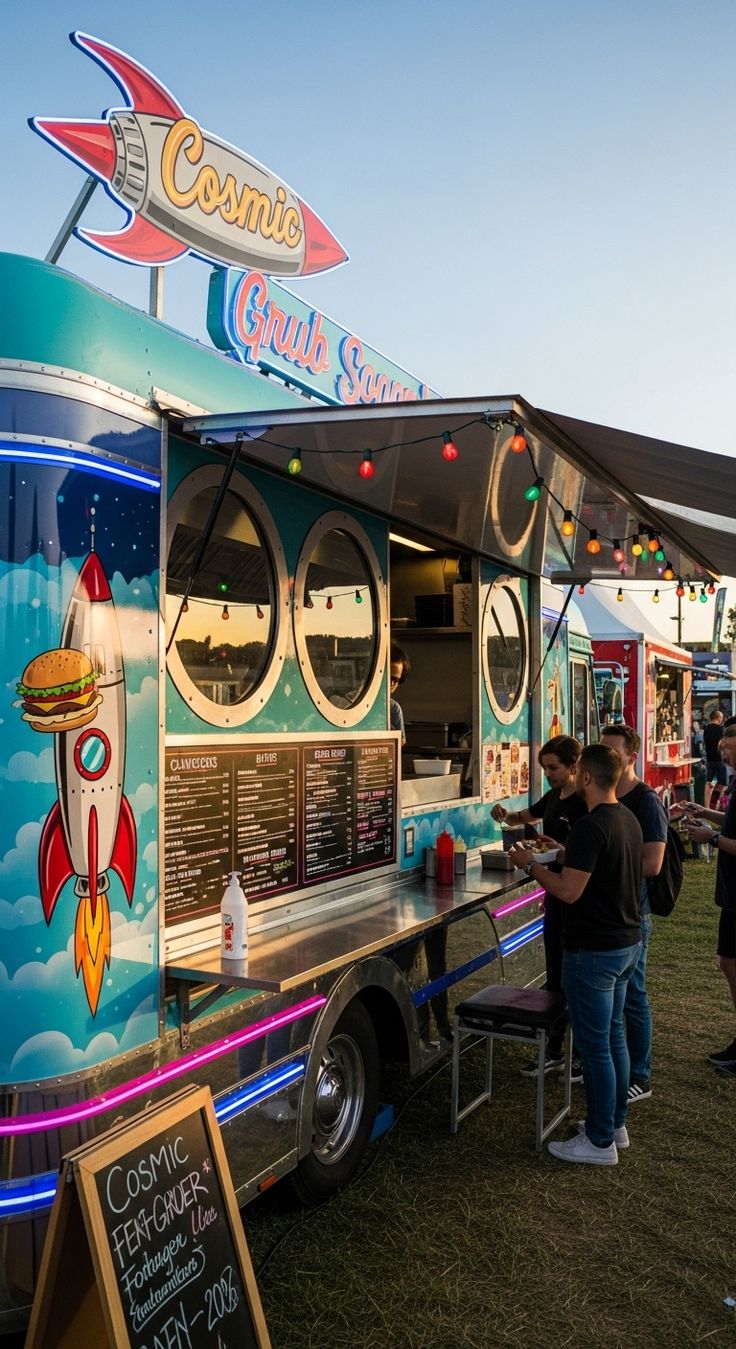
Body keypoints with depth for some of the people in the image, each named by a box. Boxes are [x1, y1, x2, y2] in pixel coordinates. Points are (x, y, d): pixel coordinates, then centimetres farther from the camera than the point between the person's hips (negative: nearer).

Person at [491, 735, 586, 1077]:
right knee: (555, 975, 16)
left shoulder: (586, 804, -18)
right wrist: (505, 815, 4)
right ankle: (554, 1051, 28)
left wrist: (562, 851, -35)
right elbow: (524, 817, 24)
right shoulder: (552, 798, 7)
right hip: (555, 895, 8)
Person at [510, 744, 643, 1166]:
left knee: (595, 1045, 2)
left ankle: (600, 1142, 13)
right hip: (628, 942, 10)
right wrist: (565, 855, 21)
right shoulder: (629, 819, 6)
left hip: (594, 952, -9)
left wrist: (531, 864, -11)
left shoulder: (591, 826, -23)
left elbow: (569, 891, -25)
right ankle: (616, 1124, 32)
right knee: (613, 1035, 20)